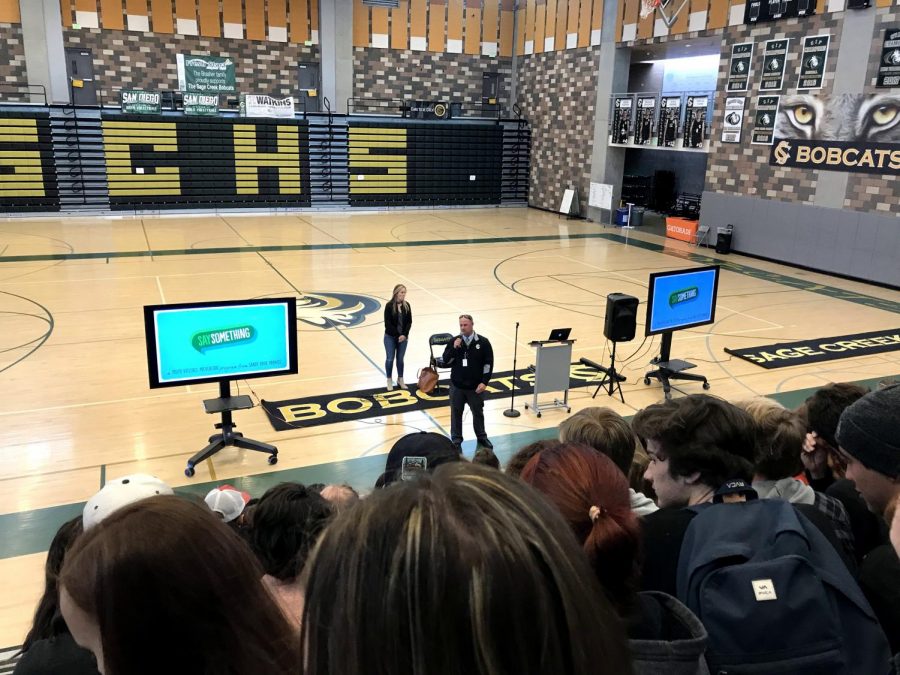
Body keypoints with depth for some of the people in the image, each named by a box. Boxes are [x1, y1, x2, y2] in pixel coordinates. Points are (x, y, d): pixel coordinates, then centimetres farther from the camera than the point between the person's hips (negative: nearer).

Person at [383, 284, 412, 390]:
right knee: (390, 359, 6)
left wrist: (404, 335, -13)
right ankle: (389, 381, 21)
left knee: (400, 359, 12)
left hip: (403, 337, 3)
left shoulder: (406, 305, -2)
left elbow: (409, 322, -1)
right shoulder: (389, 306, -14)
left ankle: (400, 379, 26)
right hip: (390, 337, -3)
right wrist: (397, 335, -16)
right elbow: (388, 323, -14)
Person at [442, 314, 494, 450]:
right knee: (456, 413, 11)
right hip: (457, 385, 1)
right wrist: (454, 348, -20)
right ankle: (456, 439, 25)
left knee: (478, 412, 14)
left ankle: (481, 436, 32)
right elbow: (446, 360, -4)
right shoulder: (454, 341, -3)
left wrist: (484, 382, -10)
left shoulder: (483, 342, -8)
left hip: (475, 386, -1)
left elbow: (488, 363, -5)